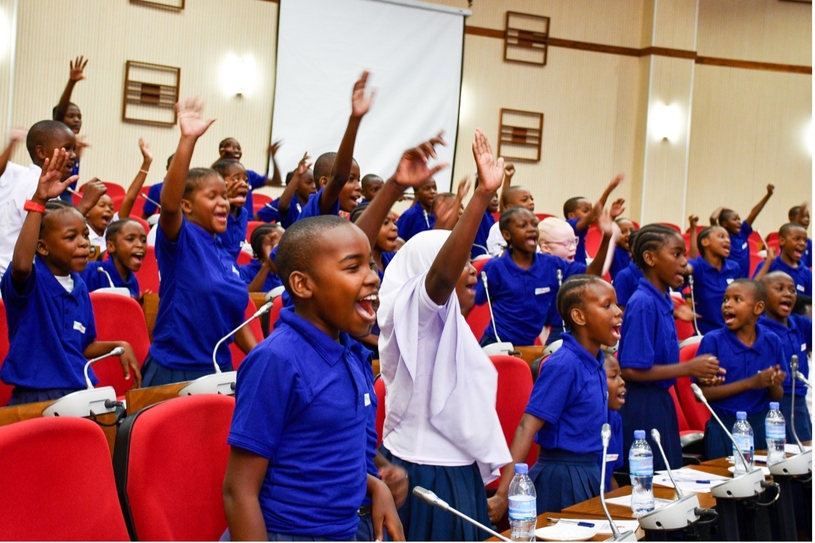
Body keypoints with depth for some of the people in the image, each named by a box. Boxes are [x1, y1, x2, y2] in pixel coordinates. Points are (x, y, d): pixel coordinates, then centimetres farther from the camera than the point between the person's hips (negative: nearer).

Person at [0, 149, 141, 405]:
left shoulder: (79, 287, 10)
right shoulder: (29, 281, -9)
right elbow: (20, 265, -35)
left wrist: (118, 346, 4)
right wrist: (38, 201, -38)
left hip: (79, 392, 6)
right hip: (36, 397, -6)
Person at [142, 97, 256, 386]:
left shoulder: (227, 255, 10)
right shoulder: (180, 240, -9)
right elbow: (168, 204, -30)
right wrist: (187, 139, -38)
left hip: (219, 370, 7)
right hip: (174, 372, -6)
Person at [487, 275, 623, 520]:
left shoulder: (595, 362, 6)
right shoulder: (563, 364, -18)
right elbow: (527, 428, -22)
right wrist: (503, 494, -28)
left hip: (590, 473, 8)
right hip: (562, 477, -8)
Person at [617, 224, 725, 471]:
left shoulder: (663, 302, 8)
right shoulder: (643, 303, -17)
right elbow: (632, 370, -21)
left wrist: (698, 371, 4)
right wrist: (688, 368, -15)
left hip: (660, 403, 9)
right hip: (642, 407, -9)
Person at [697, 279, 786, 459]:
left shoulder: (772, 342, 3)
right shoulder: (713, 341, -7)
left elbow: (777, 397, 10)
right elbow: (702, 392, -12)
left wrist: (775, 385, -13)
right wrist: (750, 383, -17)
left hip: (761, 425, 3)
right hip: (723, 427, -3)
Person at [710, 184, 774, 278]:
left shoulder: (742, 233, 4)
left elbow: (754, 212, 0)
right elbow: (713, 219, -26)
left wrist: (768, 194, -6)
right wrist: (721, 209, -5)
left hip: (744, 280, 6)